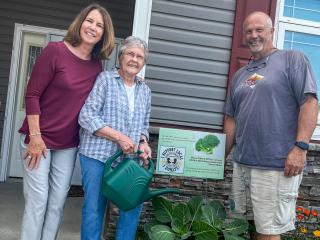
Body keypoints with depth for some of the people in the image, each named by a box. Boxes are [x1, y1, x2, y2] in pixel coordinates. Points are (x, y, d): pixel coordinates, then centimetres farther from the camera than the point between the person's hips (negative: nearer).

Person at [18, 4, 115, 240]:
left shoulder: (97, 66, 2)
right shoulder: (55, 50, -12)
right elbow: (32, 94, -12)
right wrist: (35, 136, -15)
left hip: (68, 144, 5)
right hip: (40, 139, -4)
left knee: (58, 202, 10)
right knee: (37, 201, 1)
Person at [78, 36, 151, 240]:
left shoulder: (145, 90, 13)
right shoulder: (105, 79, -4)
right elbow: (87, 117, -12)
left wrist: (143, 143, -3)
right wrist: (119, 137, -17)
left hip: (129, 159, 5)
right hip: (98, 155, -5)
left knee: (133, 205, 5)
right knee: (94, 207, 2)